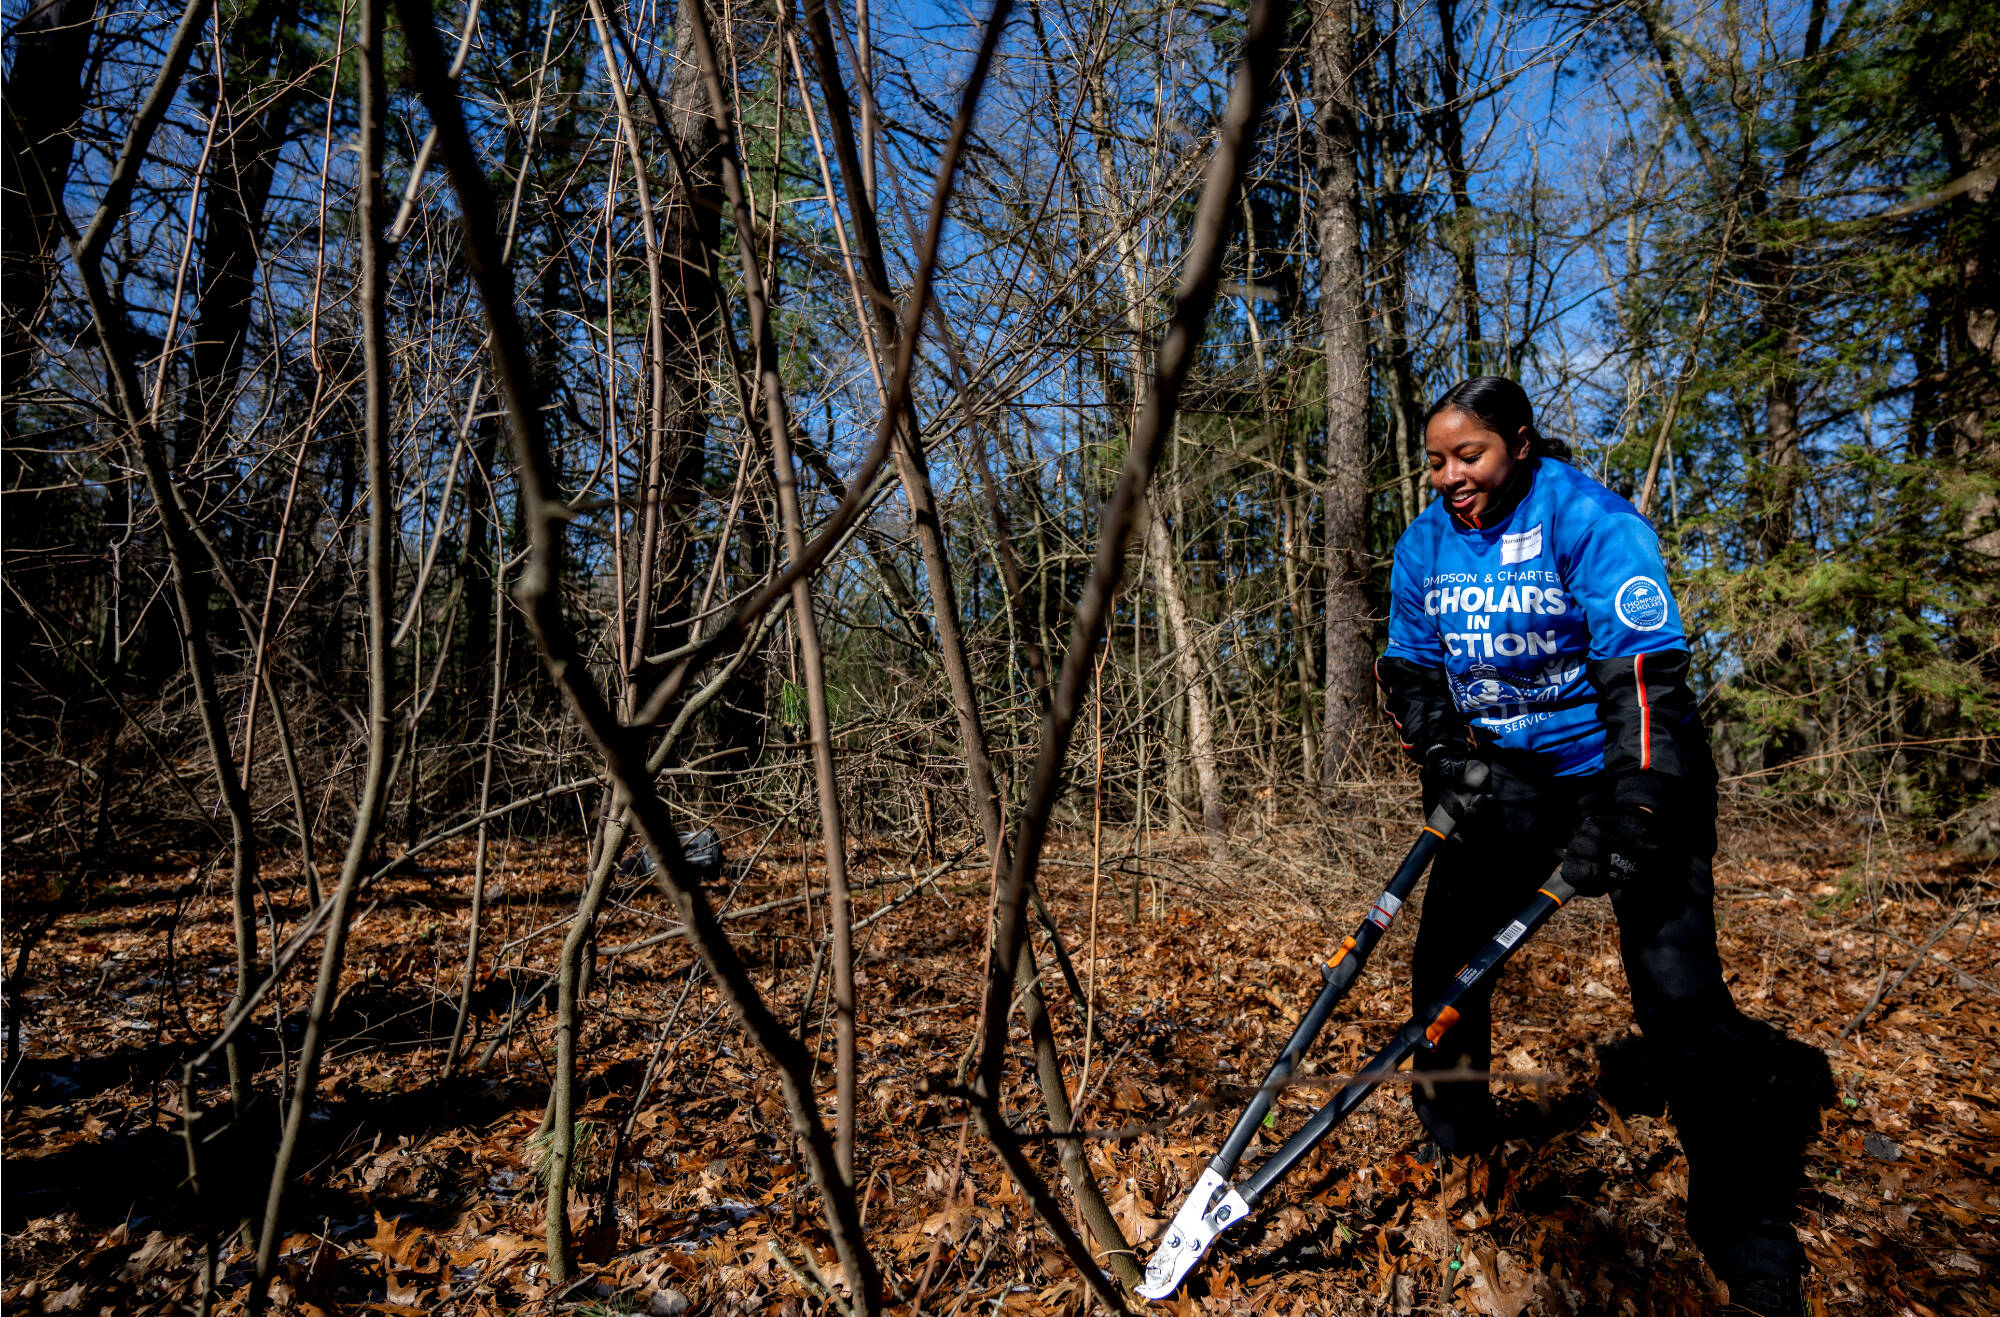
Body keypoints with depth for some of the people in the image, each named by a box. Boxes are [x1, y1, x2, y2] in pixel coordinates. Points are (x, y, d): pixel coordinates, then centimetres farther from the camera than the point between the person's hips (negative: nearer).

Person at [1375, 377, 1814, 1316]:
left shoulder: (1590, 520, -19)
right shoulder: (1424, 545, -1)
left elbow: (1645, 673, -25)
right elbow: (1411, 667, 8)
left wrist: (1630, 815, -32)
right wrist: (1442, 760, -7)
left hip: (1629, 766, -5)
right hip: (1511, 770, 6)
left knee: (1677, 989, -12)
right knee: (1445, 947, 2)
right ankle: (1454, 1134, 26)